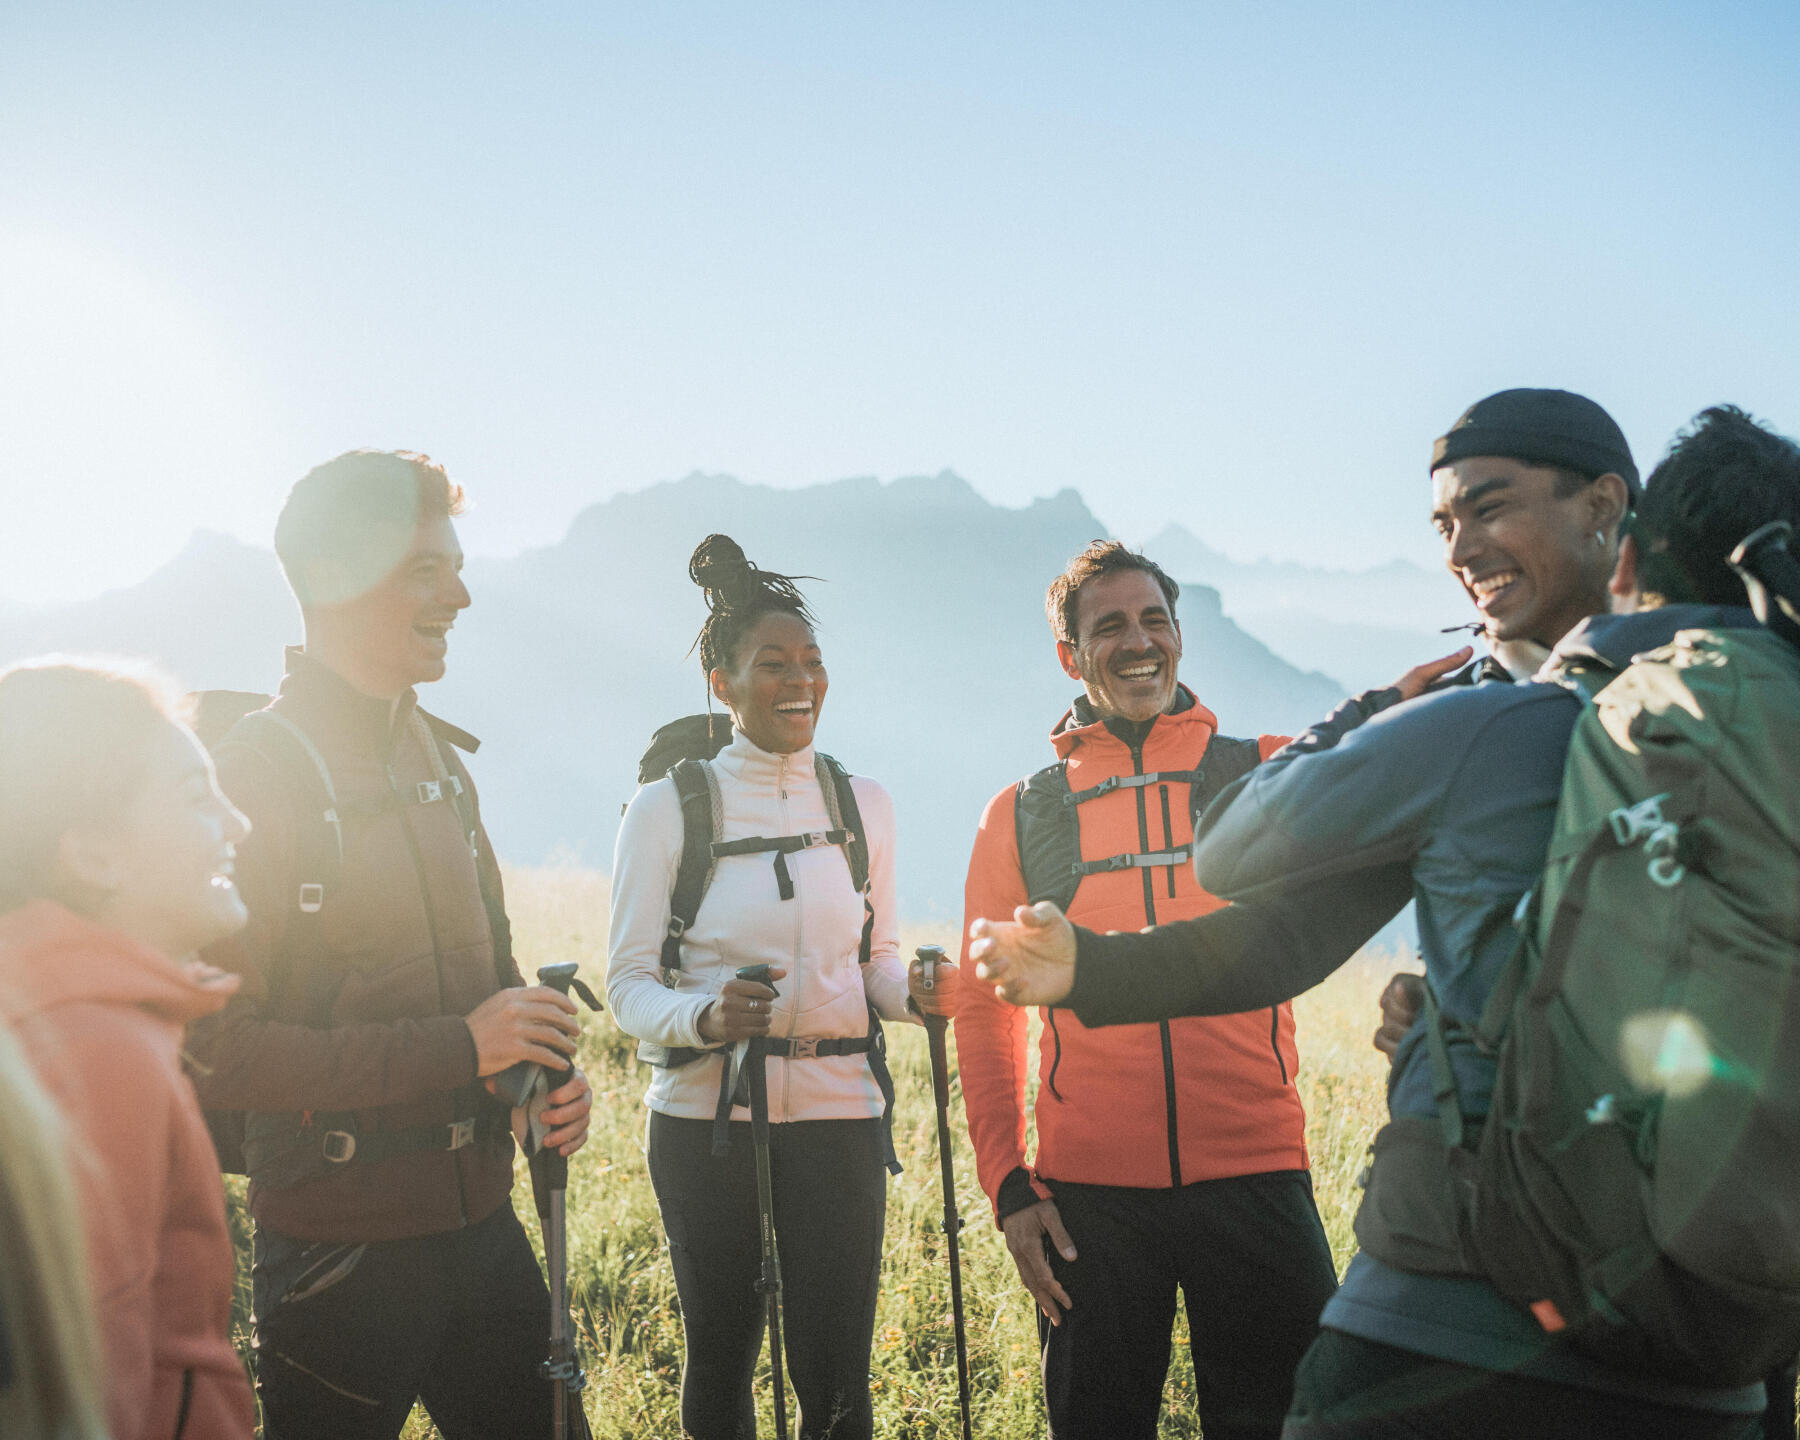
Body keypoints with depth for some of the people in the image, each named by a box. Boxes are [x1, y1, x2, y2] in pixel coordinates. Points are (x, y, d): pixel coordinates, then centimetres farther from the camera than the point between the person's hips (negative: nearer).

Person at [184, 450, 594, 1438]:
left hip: (481, 1223, 7)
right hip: (339, 1255, -7)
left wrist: (545, 1068, 1)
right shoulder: (247, 773, -15)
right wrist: (456, 1049, -23)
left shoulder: (438, 758, 10)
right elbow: (209, 1047, -21)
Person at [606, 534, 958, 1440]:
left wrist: (915, 991, -8)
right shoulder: (667, 807, -4)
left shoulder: (863, 805, 7)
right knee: (719, 1363, 12)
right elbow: (629, 984, -4)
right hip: (705, 1119, -1)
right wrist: (707, 1017, -24)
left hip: (838, 1111, 2)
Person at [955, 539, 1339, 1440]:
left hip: (1253, 1174, -1)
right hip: (1087, 1196, 1)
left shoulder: (1265, 772, 7)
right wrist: (1007, 1183, 3)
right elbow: (985, 1013, 10)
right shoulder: (1020, 815, 8)